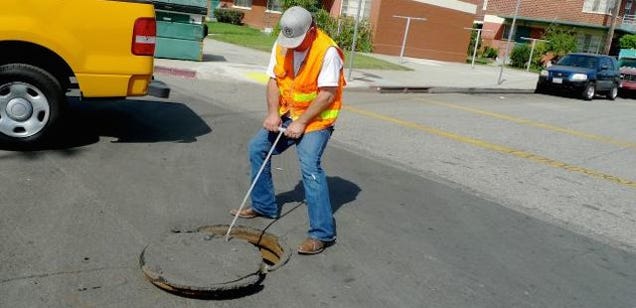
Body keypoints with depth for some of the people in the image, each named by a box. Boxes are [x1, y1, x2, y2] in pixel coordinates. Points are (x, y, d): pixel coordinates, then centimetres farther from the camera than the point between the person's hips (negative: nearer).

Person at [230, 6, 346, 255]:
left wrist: (301, 123, -22)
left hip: (316, 119, -7)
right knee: (257, 148, 9)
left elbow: (327, 94, -22)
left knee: (309, 166, -22)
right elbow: (274, 81, 0)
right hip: (287, 114, 8)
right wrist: (273, 113, -14)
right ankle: (264, 206, 25)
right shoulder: (281, 45, -2)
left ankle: (322, 233, -16)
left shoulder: (328, 51, -22)